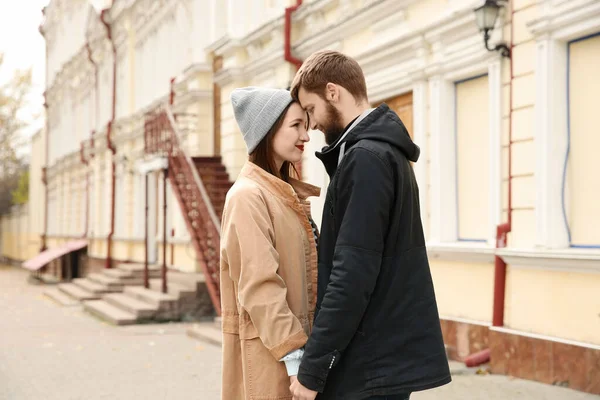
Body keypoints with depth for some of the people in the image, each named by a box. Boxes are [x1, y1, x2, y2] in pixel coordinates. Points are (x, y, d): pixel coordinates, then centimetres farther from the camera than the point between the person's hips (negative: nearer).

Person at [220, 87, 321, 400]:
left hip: (298, 337, 8)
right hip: (271, 349, -8)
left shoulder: (287, 194, 13)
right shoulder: (248, 195, -14)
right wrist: (295, 357, -23)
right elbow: (259, 286, -21)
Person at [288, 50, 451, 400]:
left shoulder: (366, 158, -17)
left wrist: (312, 368, -18)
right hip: (391, 349, 10)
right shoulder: (385, 151, 14)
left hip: (373, 361, -10)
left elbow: (353, 275, -22)